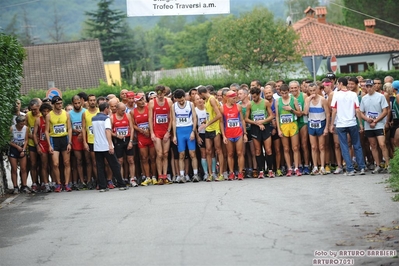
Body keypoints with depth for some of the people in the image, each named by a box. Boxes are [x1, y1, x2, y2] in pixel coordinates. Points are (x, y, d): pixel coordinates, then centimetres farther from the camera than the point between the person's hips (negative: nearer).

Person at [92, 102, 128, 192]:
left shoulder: (93, 119, 11)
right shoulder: (106, 118, -8)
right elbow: (108, 131, -20)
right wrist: (110, 145, -27)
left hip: (97, 147, 5)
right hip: (106, 146, -5)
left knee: (100, 167, 7)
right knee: (115, 165, 3)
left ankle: (102, 186, 2)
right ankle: (121, 185, 5)